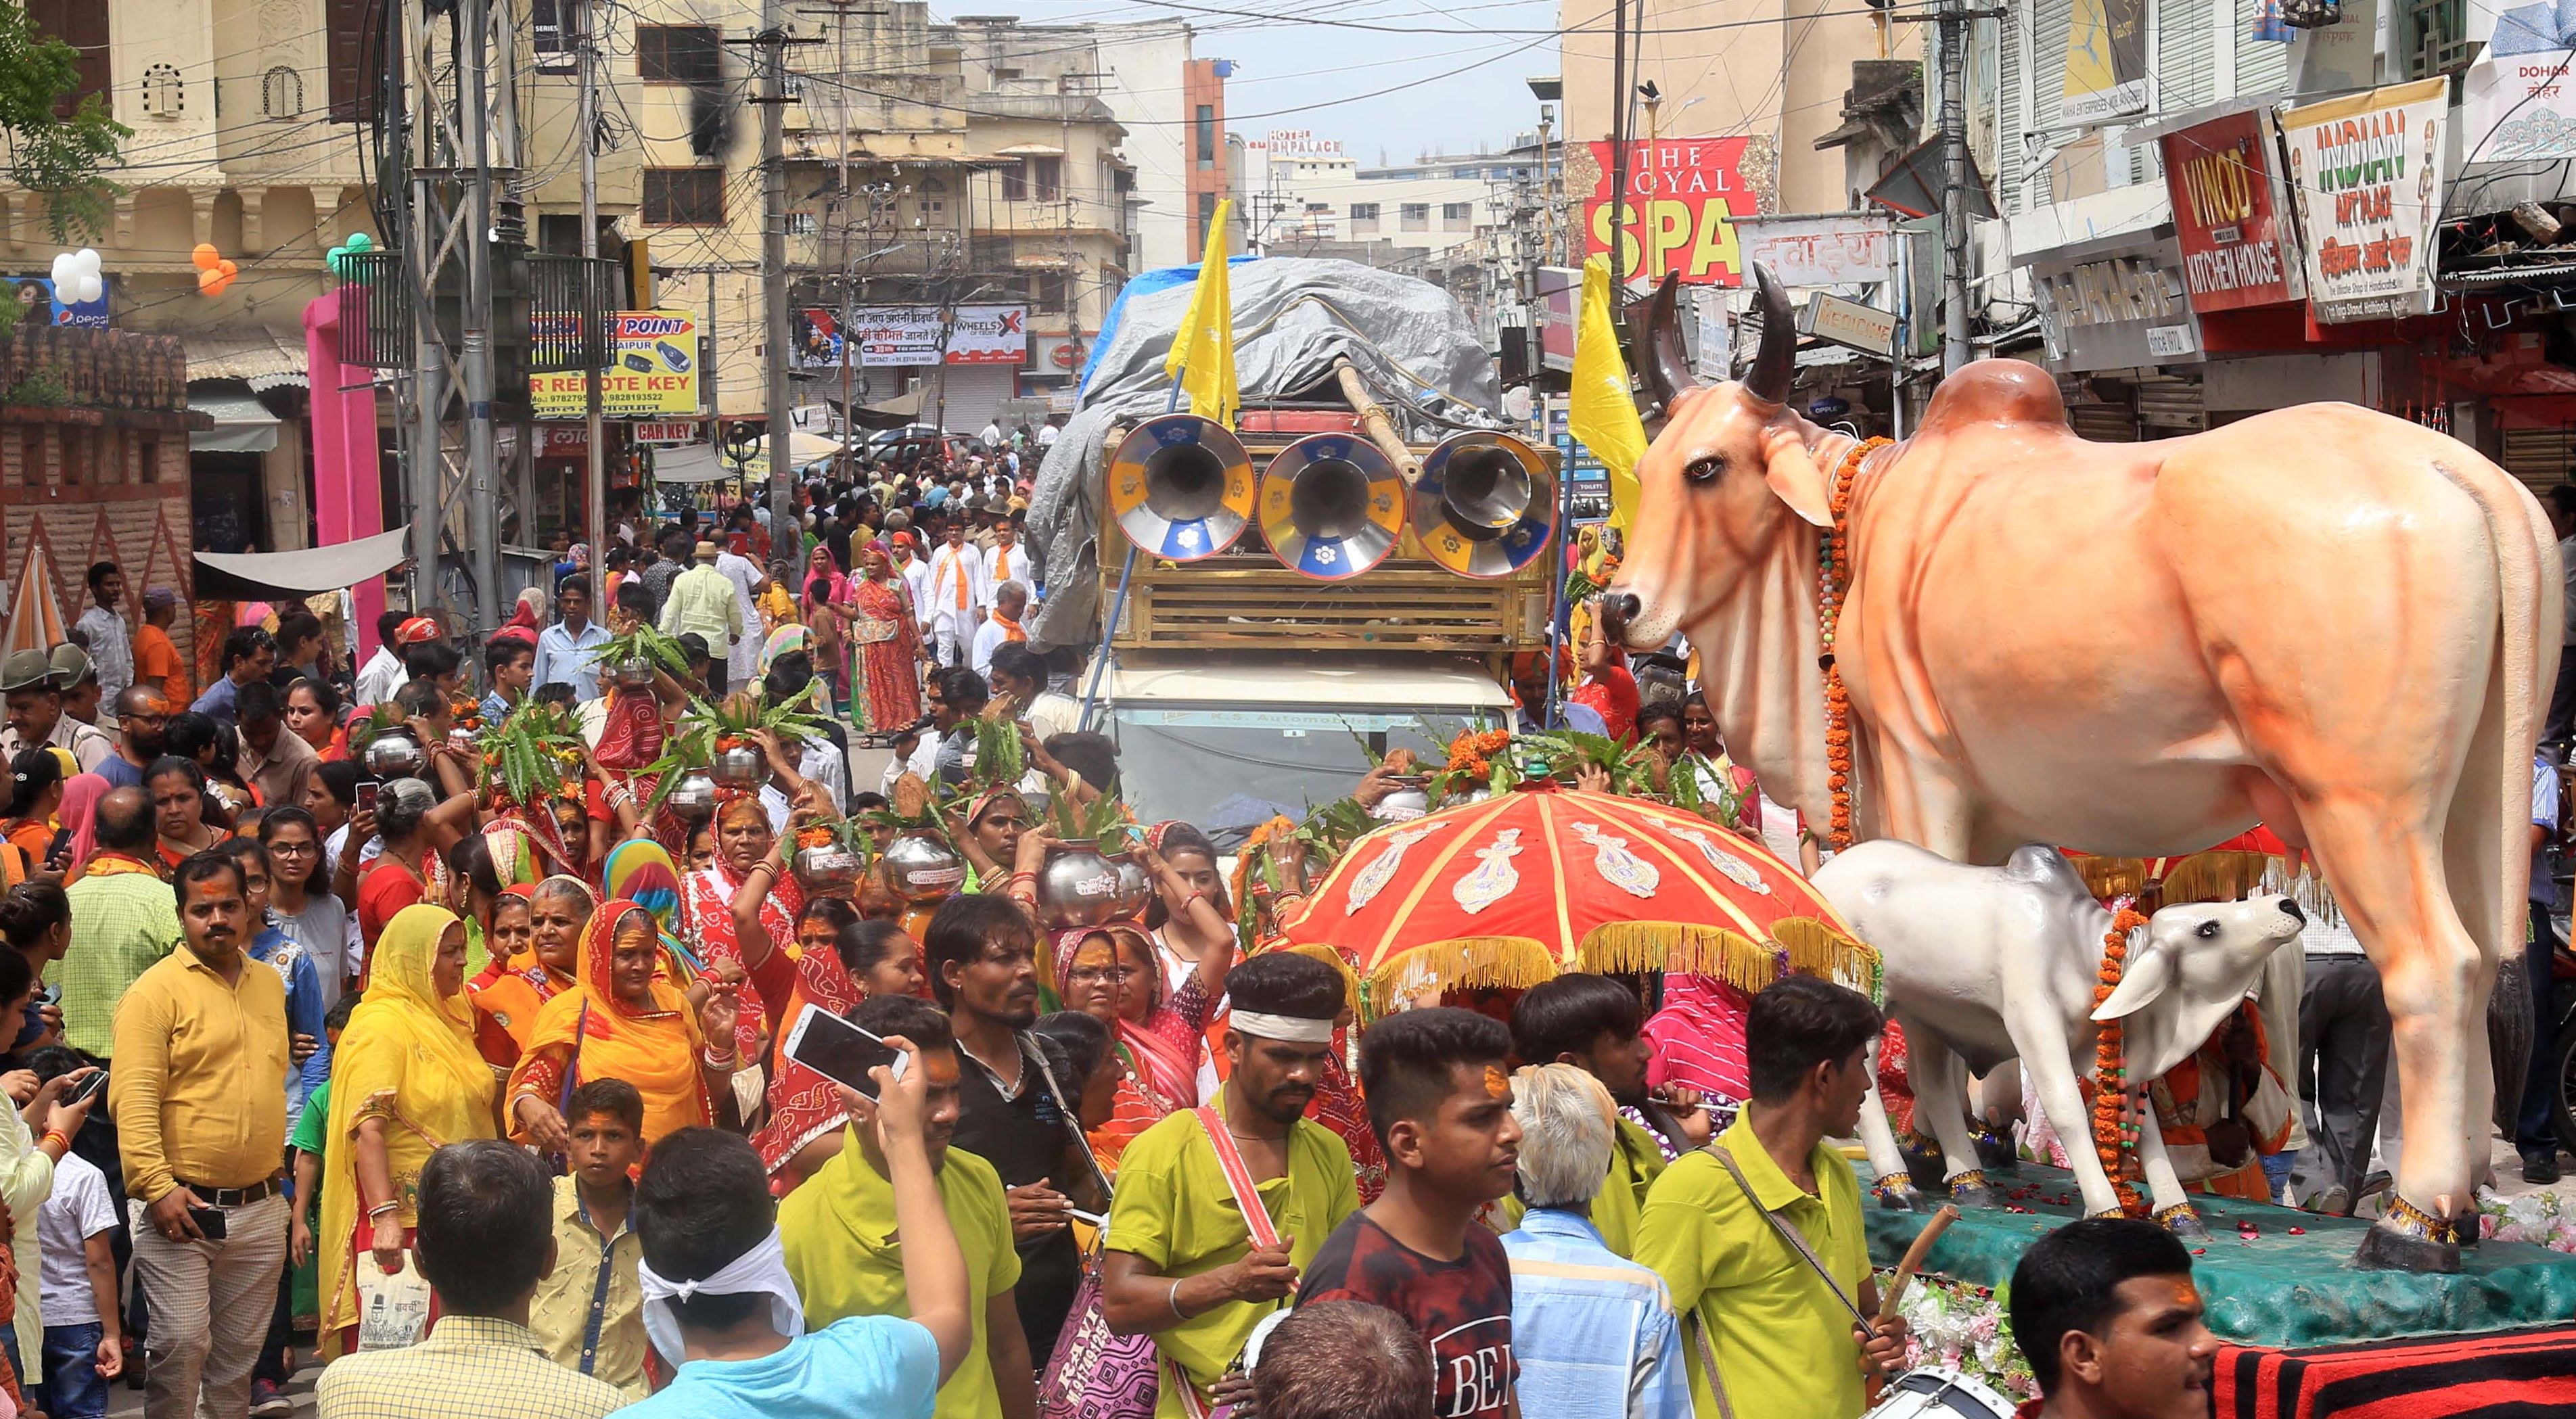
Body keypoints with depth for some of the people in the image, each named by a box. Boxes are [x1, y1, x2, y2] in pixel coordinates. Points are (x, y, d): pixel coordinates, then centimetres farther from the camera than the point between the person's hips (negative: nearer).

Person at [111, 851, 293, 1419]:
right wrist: (158, 1187, -22)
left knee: (240, 1350, 11)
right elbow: (134, 1100, -15)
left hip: (259, 1206, 6)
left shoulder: (269, 984, 13)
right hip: (180, 1204, -6)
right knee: (180, 1342, -10)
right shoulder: (157, 990, -8)